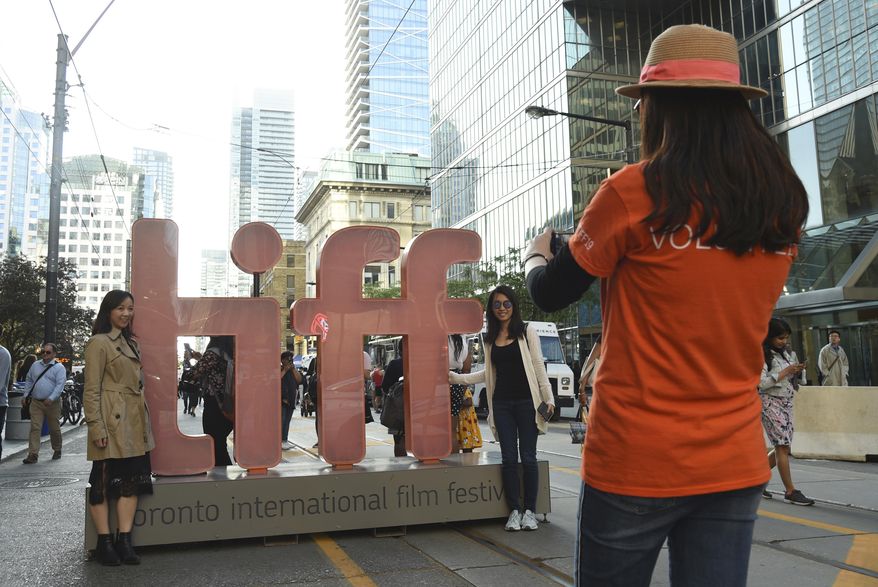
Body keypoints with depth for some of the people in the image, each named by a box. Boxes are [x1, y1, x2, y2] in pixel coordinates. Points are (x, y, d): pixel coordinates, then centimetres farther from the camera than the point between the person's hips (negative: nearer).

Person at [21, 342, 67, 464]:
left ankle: (57, 451, 25)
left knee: (54, 429, 8)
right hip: (36, 402, 3)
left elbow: (60, 385, -12)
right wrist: (25, 395, 10)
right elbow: (29, 381, 20)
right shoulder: (35, 365, 13)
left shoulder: (59, 367, -4)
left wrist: (51, 399, -22)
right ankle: (33, 454, -6)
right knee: (35, 428, -5)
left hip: (52, 403, -3)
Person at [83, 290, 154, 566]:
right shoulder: (99, 343, -7)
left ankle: (124, 540, 11)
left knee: (132, 480, 6)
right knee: (104, 482, 2)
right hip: (112, 423, -8)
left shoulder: (131, 342, 16)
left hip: (135, 424, 8)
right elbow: (91, 390, -11)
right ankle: (104, 542, 11)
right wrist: (96, 427, -16)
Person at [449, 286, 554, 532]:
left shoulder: (527, 332, 1)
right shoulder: (490, 339, 12)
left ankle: (529, 511, 11)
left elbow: (538, 367, 0)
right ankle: (515, 511, 14)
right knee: (509, 459, 5)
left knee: (528, 458, 0)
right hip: (502, 403, 4)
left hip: (526, 401, -3)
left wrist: (548, 398, -6)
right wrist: (456, 377, 15)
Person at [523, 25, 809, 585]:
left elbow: (550, 295, -3)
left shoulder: (635, 193, -14)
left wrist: (537, 255, 19)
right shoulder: (783, 204, 2)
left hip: (636, 461, -4)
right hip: (736, 463, 5)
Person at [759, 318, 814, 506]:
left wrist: (797, 371, 0)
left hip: (786, 402, 8)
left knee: (783, 447, 7)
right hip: (770, 402, -8)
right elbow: (762, 383, -18)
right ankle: (790, 491, -5)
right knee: (783, 445, -9)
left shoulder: (788, 354, 11)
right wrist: (785, 371, -17)